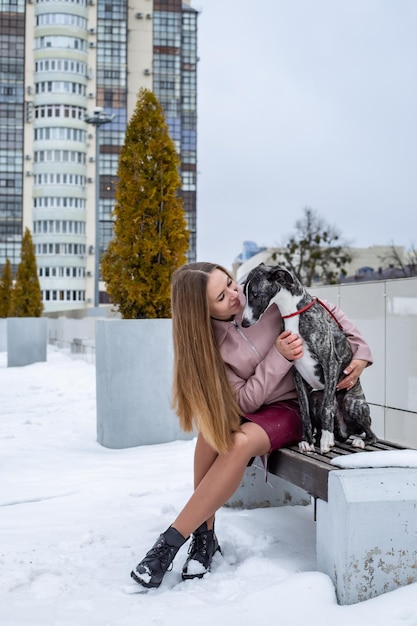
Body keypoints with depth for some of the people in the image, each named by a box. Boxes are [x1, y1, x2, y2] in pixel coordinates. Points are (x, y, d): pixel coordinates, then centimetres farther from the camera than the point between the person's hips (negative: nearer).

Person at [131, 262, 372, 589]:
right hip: (251, 408, 1)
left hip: (293, 406, -1)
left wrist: (360, 351, -8)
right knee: (214, 424, -33)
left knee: (240, 442, -31)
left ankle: (171, 540, -24)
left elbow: (326, 310, 1)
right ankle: (205, 534, -18)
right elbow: (244, 402, -17)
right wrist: (279, 356, -27)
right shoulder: (205, 343, -12)